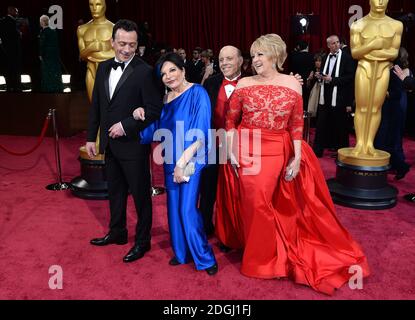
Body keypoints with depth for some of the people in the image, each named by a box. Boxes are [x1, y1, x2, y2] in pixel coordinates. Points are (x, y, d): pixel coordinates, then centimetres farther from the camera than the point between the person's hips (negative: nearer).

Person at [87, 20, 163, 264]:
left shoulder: (145, 72, -13)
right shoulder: (104, 68, 8)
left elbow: (154, 110, -16)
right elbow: (96, 105, 12)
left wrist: (126, 125, -20)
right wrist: (91, 137, 11)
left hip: (134, 144, -7)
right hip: (110, 143, 7)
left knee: (141, 194, 6)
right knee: (115, 191, 20)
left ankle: (143, 241, 22)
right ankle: (117, 233, 38)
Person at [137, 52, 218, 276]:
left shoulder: (197, 93, -10)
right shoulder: (166, 99, 10)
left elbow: (201, 134, -16)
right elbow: (157, 132, 12)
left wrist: (183, 161, -19)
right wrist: (142, 118, -5)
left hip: (191, 159, -6)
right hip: (171, 161, 7)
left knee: (188, 209, -7)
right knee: (174, 207, 11)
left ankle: (205, 257, 11)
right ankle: (182, 252, 27)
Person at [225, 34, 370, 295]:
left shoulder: (292, 85, 1)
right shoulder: (244, 84, 3)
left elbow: (296, 125, 3)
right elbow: (231, 120, 6)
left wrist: (297, 157, -1)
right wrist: (231, 149, -2)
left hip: (276, 151, -1)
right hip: (245, 150, 1)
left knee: (261, 202, 0)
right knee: (253, 203, 3)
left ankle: (262, 259, 24)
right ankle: (259, 253, 26)